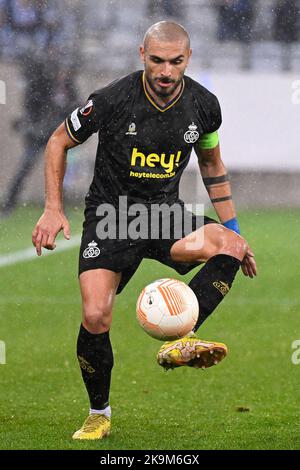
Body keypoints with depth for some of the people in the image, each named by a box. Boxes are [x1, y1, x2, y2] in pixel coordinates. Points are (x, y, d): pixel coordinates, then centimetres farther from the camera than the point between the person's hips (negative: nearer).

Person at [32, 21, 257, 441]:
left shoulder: (204, 105, -5)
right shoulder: (112, 100, -16)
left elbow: (211, 163, 14)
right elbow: (59, 142, 0)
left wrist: (233, 230, 12)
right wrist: (54, 209, -7)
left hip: (165, 213, 3)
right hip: (110, 214, -3)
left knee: (231, 245, -27)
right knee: (95, 317, -19)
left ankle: (178, 342, -30)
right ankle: (99, 414, 4)